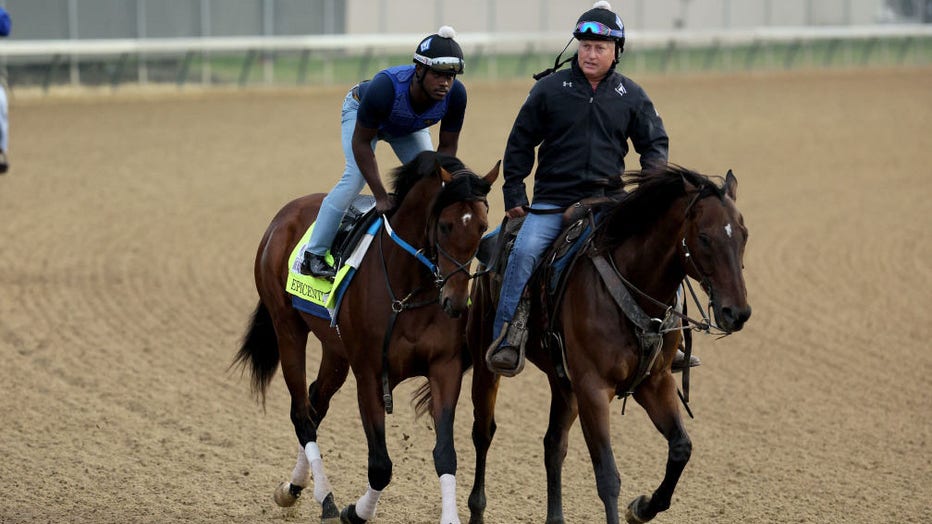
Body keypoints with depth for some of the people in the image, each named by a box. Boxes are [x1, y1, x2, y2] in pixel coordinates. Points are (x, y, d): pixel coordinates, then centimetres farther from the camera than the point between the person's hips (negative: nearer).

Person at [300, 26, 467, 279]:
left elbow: (447, 147, -18)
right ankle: (313, 256, -19)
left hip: (409, 128, 5)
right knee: (356, 176, -22)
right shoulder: (384, 87, -46)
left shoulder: (455, 95, -34)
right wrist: (381, 197, -34)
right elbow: (361, 142, -34)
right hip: (360, 110, -5)